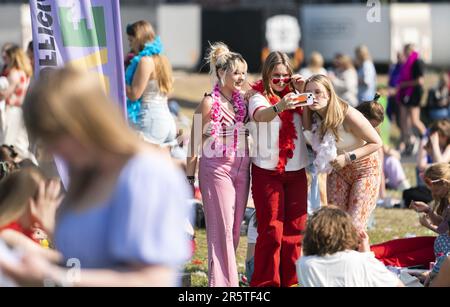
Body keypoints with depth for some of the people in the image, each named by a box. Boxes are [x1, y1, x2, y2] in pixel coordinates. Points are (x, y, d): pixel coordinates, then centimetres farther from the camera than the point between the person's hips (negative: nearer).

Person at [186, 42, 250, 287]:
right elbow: (195, 143, -3)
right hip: (216, 168, -6)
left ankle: (225, 277, 14)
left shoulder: (244, 101, 10)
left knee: (234, 229, 7)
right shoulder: (209, 103, -6)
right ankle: (223, 282, -5)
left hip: (241, 168, 6)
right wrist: (190, 178, -3)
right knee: (222, 229, -6)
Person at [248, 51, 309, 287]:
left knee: (295, 229, 6)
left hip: (296, 171, 5)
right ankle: (266, 283, 1)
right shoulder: (259, 98, -7)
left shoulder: (293, 96, 10)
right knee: (271, 231, -6)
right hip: (267, 172, -5)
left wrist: (303, 93, -3)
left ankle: (290, 280, 15)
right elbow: (260, 115, -29)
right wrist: (279, 107, -51)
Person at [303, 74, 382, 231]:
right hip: (338, 169, 6)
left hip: (364, 169, -6)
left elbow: (376, 142, -21)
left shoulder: (349, 115, -28)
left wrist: (348, 157, -31)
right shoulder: (314, 116, -9)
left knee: (355, 227, -12)